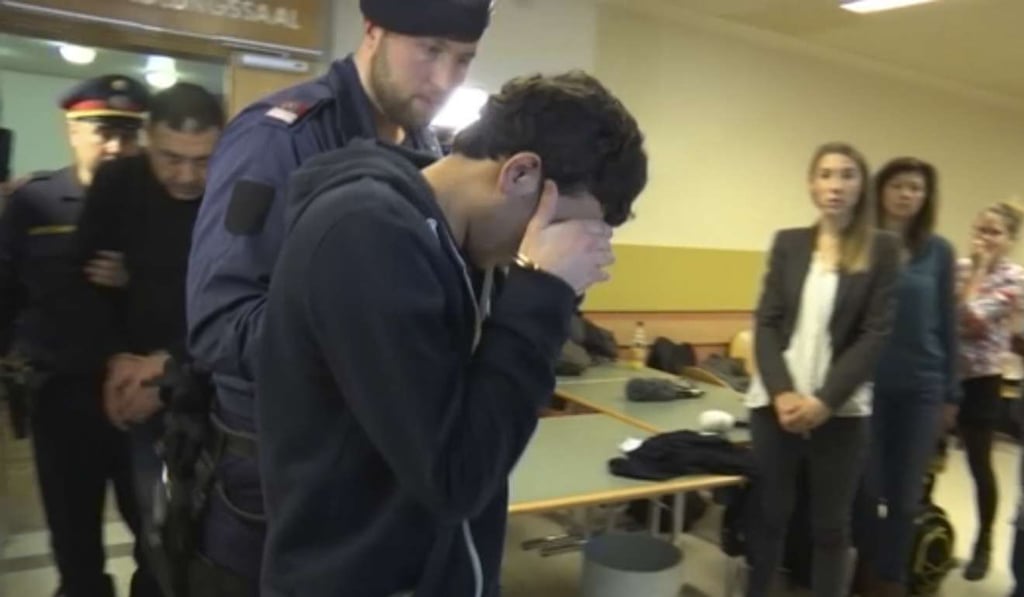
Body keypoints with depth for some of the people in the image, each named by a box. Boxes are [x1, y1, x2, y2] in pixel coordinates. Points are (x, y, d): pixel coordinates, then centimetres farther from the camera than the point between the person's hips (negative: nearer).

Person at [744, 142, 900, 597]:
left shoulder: (881, 249, 1)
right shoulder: (788, 243, 7)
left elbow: (875, 334, -5)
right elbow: (766, 324, 2)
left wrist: (824, 401, -13)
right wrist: (782, 393, -11)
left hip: (841, 411, -1)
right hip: (775, 403, 2)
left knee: (830, 526, 8)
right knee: (768, 515, 9)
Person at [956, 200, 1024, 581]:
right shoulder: (958, 267, 6)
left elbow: (973, 318, -18)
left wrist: (978, 270, -13)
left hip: (980, 379, -4)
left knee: (979, 463, 6)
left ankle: (983, 543, 24)